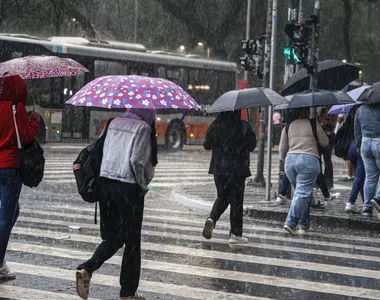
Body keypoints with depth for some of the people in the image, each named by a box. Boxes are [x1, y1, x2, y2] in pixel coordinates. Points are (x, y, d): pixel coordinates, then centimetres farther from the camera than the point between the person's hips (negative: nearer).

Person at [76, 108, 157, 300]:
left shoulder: (114, 123, 10)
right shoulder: (143, 128, -9)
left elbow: (104, 152, 11)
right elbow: (137, 160, -17)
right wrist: (143, 185, 0)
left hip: (105, 183, 6)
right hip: (129, 187, -6)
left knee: (112, 237, 16)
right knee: (132, 241, 7)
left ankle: (86, 269, -8)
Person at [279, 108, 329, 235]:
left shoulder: (288, 126, 10)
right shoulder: (314, 124, 1)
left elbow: (282, 148, 14)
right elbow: (325, 142, 11)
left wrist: (283, 159, 31)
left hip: (290, 160, 4)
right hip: (309, 160, -4)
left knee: (301, 192, 16)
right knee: (302, 193, -6)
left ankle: (304, 225, 17)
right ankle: (290, 223, -19)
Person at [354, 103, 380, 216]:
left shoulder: (360, 110, 7)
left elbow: (357, 131, 13)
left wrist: (359, 147, 22)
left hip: (365, 144, 6)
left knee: (370, 177, 11)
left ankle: (367, 207, 10)